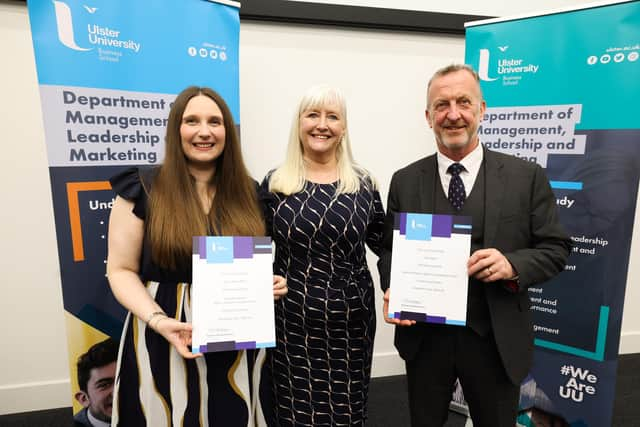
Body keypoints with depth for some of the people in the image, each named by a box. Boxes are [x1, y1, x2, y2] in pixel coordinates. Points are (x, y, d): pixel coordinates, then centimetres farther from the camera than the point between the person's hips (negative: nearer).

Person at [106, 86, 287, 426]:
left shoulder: (247, 192, 3)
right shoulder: (143, 190, -7)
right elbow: (121, 270, -5)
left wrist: (269, 281, -8)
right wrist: (157, 319, -19)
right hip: (166, 339, -2)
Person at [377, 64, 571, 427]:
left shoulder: (527, 176, -6)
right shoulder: (405, 181, -2)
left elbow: (555, 248, -2)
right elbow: (390, 248, 3)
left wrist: (513, 265, -22)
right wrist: (392, 289, -16)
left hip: (497, 340, 0)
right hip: (424, 337, 1)